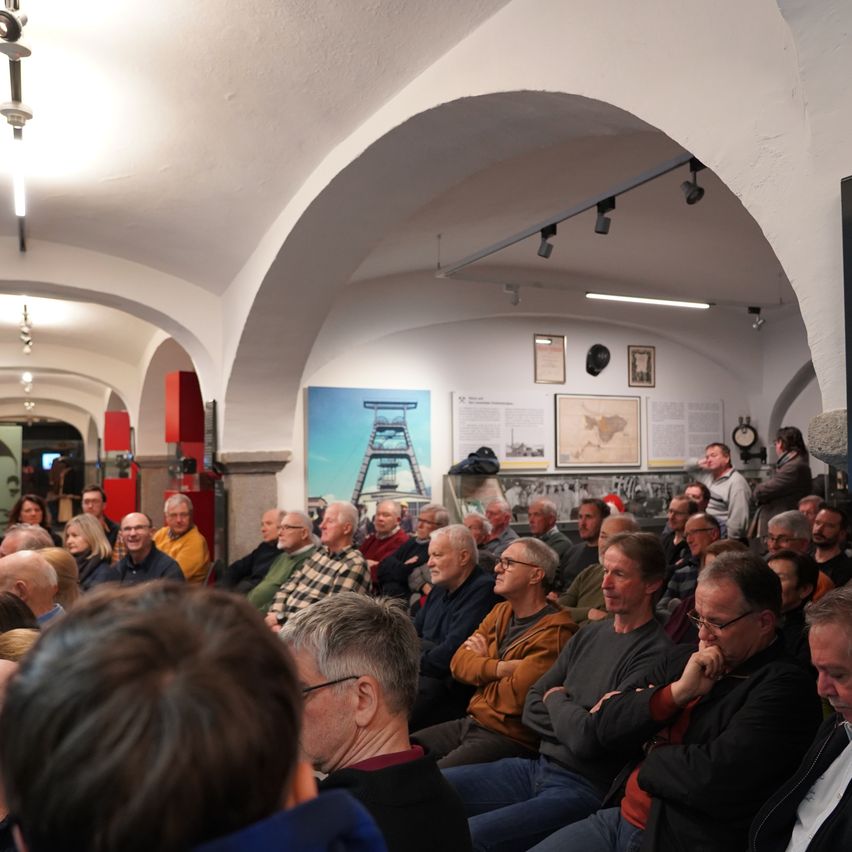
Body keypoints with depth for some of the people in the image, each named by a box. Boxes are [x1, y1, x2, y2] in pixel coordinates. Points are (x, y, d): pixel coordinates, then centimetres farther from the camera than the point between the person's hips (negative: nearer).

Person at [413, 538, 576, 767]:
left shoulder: (553, 632, -17)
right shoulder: (501, 612, 9)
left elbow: (514, 697, -23)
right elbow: (458, 663, 1)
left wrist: (482, 661, -5)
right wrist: (499, 668, -18)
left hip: (510, 738, -8)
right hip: (470, 722, 8)